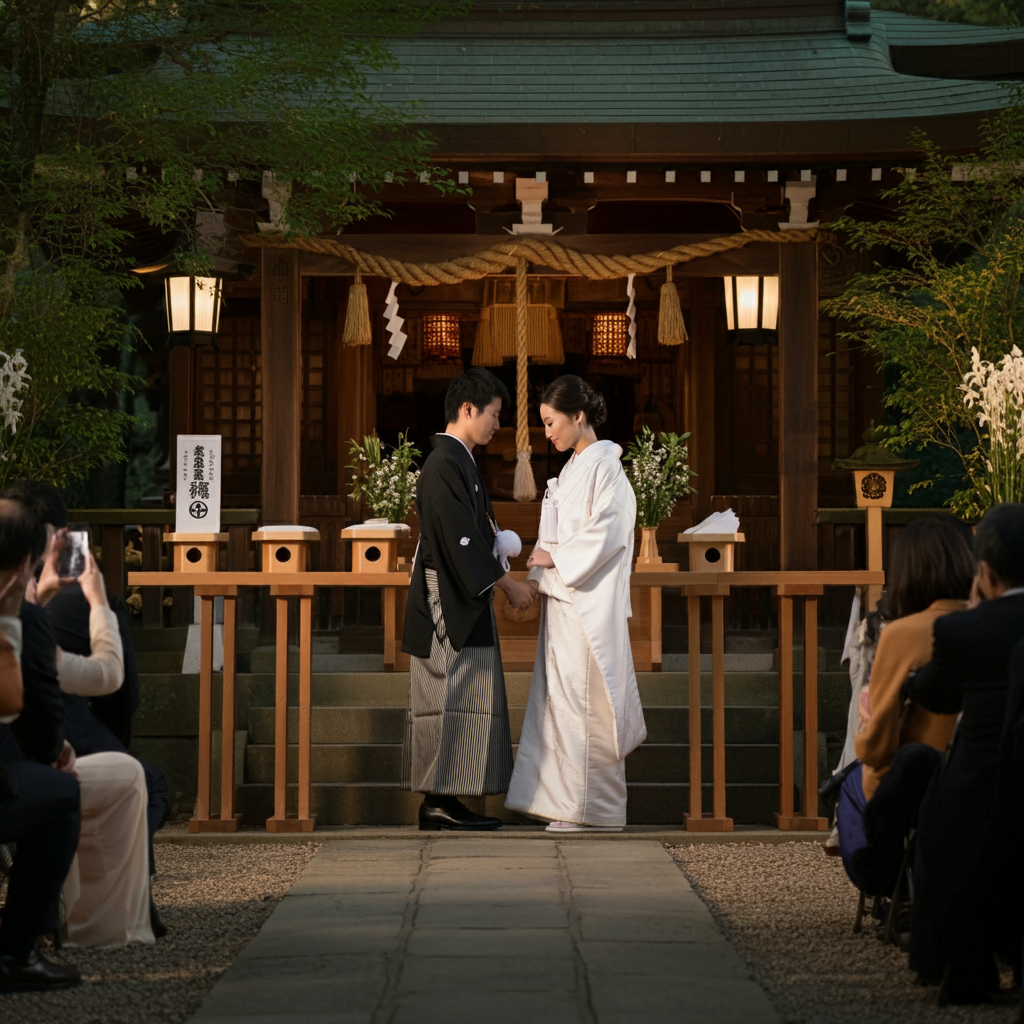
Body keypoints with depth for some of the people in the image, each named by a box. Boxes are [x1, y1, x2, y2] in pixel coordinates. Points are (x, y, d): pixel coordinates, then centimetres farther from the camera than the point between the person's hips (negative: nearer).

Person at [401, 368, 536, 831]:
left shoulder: (458, 462, 16)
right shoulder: (444, 464, -16)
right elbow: (461, 541, -20)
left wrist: (507, 580, 16)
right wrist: (508, 584, -14)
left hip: (462, 601, 10)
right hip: (449, 602, -10)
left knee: (461, 701, 9)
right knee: (454, 699, -9)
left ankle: (444, 800, 10)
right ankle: (440, 803, -7)